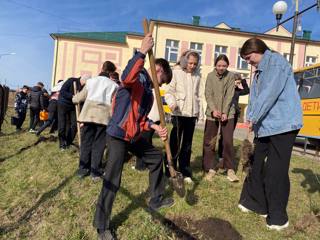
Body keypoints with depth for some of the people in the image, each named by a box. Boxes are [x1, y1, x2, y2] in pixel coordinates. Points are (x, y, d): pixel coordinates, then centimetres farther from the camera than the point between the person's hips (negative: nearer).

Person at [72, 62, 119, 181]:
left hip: (89, 112, 2)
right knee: (99, 144, 5)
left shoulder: (91, 81, 21)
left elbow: (79, 98, 23)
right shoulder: (114, 85, 16)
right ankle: (95, 172, 7)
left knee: (86, 142, 10)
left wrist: (74, 97, 44)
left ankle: (83, 169, 16)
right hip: (104, 114, -1)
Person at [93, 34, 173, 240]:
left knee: (156, 156, 22)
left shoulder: (149, 92, 16)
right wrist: (143, 51, -34)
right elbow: (126, 77, -36)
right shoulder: (139, 76, -10)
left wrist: (155, 127, 2)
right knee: (112, 182, -6)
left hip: (134, 136, 10)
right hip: (118, 135, -10)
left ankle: (156, 199, 38)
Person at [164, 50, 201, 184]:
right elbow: (168, 92, -7)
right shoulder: (176, 72, -3)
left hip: (192, 114, 5)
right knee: (175, 143, 1)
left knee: (187, 145, 9)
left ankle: (185, 173, 18)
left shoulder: (197, 76, 12)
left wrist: (197, 110, 18)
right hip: (179, 113, -4)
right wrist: (172, 103, -25)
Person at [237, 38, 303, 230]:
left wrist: (254, 118, -16)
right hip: (266, 126, 10)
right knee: (258, 166, 15)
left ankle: (278, 217, 11)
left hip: (282, 125, -9)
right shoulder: (260, 71, 19)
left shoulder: (276, 61, -9)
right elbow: (255, 95, 15)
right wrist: (250, 117, 0)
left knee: (276, 171, -4)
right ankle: (255, 202, 31)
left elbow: (270, 93, -19)